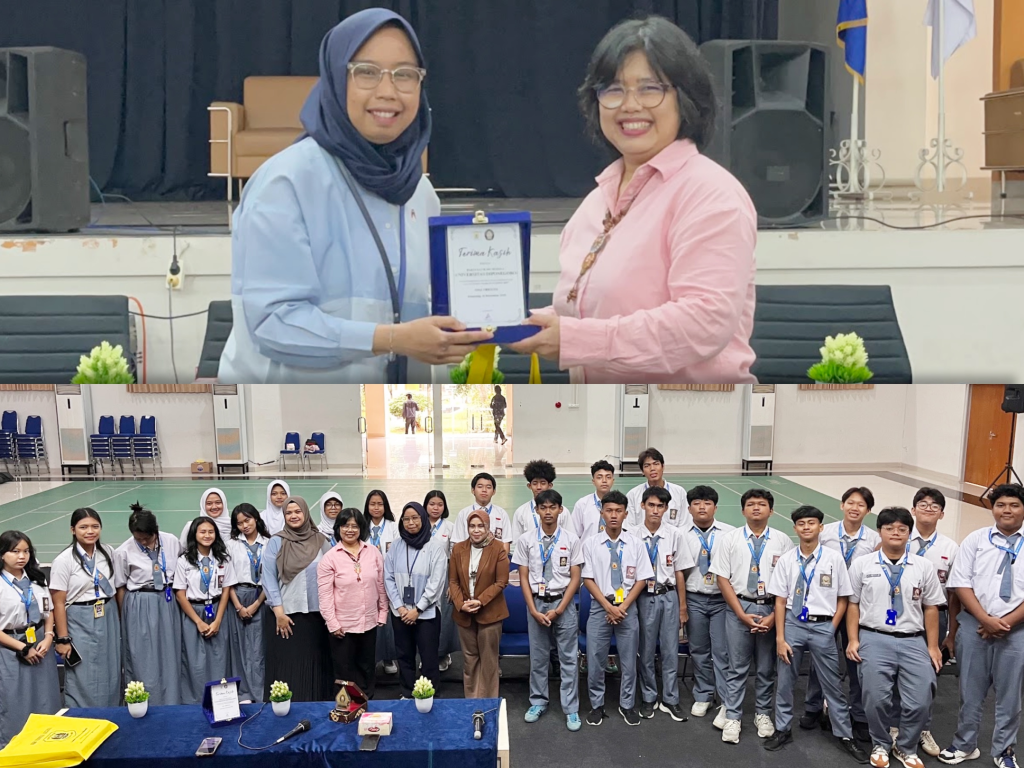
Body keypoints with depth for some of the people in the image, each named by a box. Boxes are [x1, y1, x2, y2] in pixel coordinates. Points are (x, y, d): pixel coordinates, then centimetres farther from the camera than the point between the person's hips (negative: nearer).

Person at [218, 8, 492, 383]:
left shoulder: (419, 190, 3)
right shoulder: (286, 180, -16)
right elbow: (272, 321, -21)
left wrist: (459, 328, -8)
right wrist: (394, 338, -28)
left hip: (397, 384, 6)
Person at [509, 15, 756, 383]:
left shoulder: (709, 193, -11)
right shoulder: (598, 199, 11)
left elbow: (707, 321, -22)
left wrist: (576, 339, -23)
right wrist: (536, 323, 0)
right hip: (595, 398, 6)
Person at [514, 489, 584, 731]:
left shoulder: (571, 539, -4)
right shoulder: (526, 540, 0)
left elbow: (575, 578, -3)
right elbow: (523, 578, 1)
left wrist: (559, 610, -9)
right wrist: (534, 610, -7)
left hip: (563, 603, -1)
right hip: (536, 602, 1)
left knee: (568, 657, 2)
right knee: (538, 656, 10)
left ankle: (571, 709, 10)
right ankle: (538, 702, 25)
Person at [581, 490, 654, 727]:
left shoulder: (635, 544, -2)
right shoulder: (591, 544, -4)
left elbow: (642, 579, 0)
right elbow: (588, 579, -3)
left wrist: (623, 607, -8)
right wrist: (608, 607, -10)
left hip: (628, 608, 1)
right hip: (600, 608, 0)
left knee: (629, 660, 9)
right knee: (595, 660, 4)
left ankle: (627, 705, 25)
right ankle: (597, 705, 20)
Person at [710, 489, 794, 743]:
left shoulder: (782, 541, 0)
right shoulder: (730, 539, 0)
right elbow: (722, 578, -1)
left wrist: (774, 615, -7)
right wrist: (742, 614, -8)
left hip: (772, 609, 1)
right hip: (739, 607, -1)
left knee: (767, 668, 12)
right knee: (737, 667, 5)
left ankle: (763, 714, 28)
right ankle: (731, 717, 16)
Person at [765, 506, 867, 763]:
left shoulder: (834, 558, -4)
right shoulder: (786, 560, -1)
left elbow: (842, 599, 3)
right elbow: (780, 600, 1)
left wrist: (831, 629, -3)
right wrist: (780, 638, -3)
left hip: (823, 626, -1)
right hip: (793, 624, 1)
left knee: (832, 684, 8)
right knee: (785, 681, 11)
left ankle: (845, 735, 22)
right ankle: (783, 730, 28)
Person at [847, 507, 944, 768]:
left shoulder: (923, 566, 6)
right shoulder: (862, 564, 3)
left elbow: (930, 608, 8)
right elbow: (853, 604, 5)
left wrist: (933, 646, 5)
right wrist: (853, 640, -1)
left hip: (914, 641, 1)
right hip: (874, 640, -1)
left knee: (920, 701, -2)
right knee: (876, 699, 1)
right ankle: (880, 745, 27)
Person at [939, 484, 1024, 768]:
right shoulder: (975, 540, 1)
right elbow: (961, 584, -3)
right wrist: (986, 619, -13)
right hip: (974, 625, 0)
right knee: (971, 690, 11)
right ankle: (964, 745, 26)